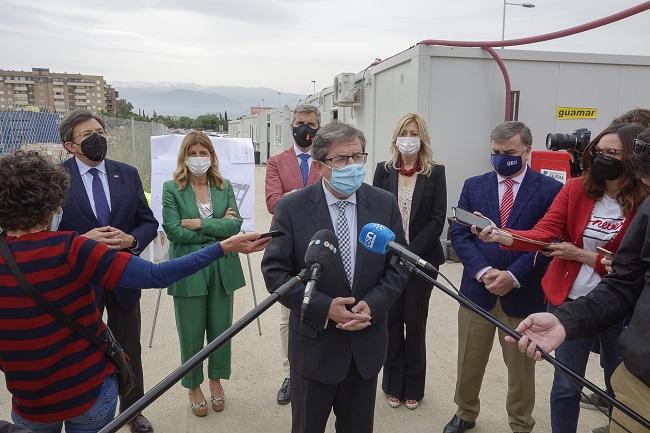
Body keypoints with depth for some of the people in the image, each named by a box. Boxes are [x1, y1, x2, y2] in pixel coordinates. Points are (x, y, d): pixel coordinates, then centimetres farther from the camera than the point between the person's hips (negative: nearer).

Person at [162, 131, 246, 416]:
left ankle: (216, 380, 36)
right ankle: (194, 386, 32)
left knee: (221, 330, 12)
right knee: (191, 334, 9)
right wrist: (218, 229, -11)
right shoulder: (171, 189, -4)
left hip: (222, 269, 3)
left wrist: (200, 224, -16)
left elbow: (235, 225, -6)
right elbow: (173, 231, -13)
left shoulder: (224, 186, 4)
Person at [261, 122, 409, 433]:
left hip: (367, 341, 3)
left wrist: (373, 305, -15)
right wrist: (324, 307, -19)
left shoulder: (385, 204, -4)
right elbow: (275, 271, -12)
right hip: (315, 343, -2)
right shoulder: (292, 208, -11)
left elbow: (398, 266, 1)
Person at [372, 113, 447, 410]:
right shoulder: (384, 170, 4)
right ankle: (394, 385, 23)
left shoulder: (435, 172, 0)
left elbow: (438, 218, -4)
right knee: (392, 321, 8)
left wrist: (411, 251, -13)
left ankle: (413, 387, 23)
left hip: (421, 259, -1)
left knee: (415, 323, 7)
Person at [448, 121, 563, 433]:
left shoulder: (550, 190, -4)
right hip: (477, 289, 2)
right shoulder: (474, 186, 4)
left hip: (523, 294, -2)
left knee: (521, 366, 15)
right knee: (469, 361, 15)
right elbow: (459, 234, -1)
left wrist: (514, 276, -17)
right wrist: (483, 271, -14)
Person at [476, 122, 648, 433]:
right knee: (566, 384, 12)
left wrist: (581, 255, -19)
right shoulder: (575, 189, -5)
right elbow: (543, 233, -14)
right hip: (569, 300, 1)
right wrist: (502, 236, -31)